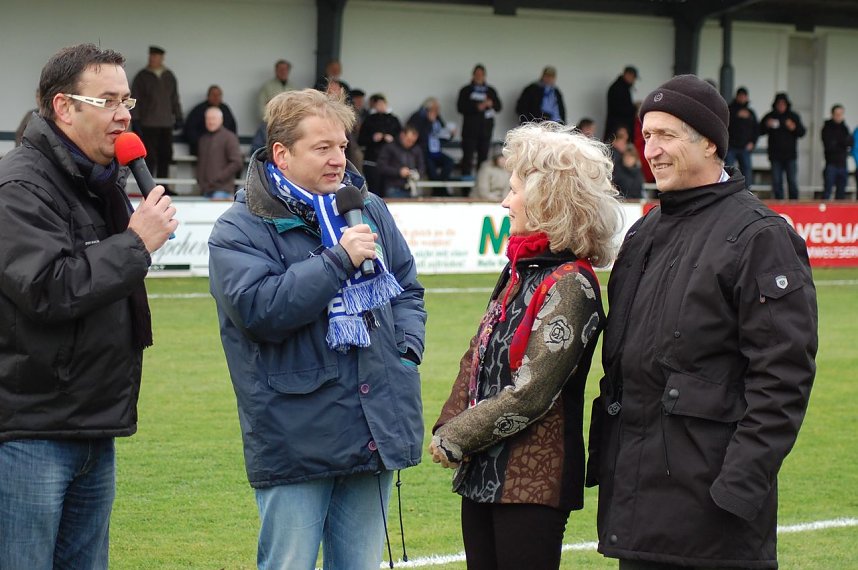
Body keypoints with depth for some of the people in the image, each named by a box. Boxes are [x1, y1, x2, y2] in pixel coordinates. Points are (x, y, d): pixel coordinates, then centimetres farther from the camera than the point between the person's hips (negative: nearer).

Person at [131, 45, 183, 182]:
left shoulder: (169, 77, 14)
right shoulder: (142, 77, 0)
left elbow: (175, 99, 22)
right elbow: (135, 99, -2)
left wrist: (178, 117, 18)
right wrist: (135, 119, -8)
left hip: (166, 124, 5)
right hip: (148, 125, -5)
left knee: (165, 157, 4)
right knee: (150, 158, -7)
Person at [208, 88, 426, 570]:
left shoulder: (368, 209, 11)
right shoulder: (240, 230, -6)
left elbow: (408, 288, 22)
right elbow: (258, 309, -21)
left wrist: (408, 351, 4)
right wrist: (340, 260, -20)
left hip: (375, 434, 5)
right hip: (297, 437, -5)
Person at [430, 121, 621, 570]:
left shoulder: (570, 284, -14)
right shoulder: (520, 270, 11)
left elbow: (530, 393, -18)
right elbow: (476, 360, 15)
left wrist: (456, 438, -11)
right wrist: (447, 428, 1)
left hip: (532, 480, -8)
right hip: (482, 474, 8)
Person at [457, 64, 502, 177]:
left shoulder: (490, 91, 15)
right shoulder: (466, 90, 7)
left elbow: (499, 107, 9)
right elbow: (460, 107, -4)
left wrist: (491, 104, -14)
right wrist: (477, 107, -16)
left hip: (486, 129, 3)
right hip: (470, 129, -3)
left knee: (483, 155, 3)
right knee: (468, 155, -8)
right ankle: (466, 175, -7)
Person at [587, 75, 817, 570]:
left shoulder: (760, 236, -9)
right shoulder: (646, 232, 17)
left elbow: (783, 377, -15)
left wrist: (742, 485, -20)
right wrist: (602, 457, 15)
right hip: (636, 490, 8)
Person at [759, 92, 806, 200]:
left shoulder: (793, 116, 4)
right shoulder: (770, 116, 5)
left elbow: (802, 132, 3)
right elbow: (760, 131, 6)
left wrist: (794, 128, -16)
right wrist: (767, 125, -13)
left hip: (790, 155, -1)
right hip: (775, 155, 1)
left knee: (792, 181, -2)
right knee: (776, 182, 2)